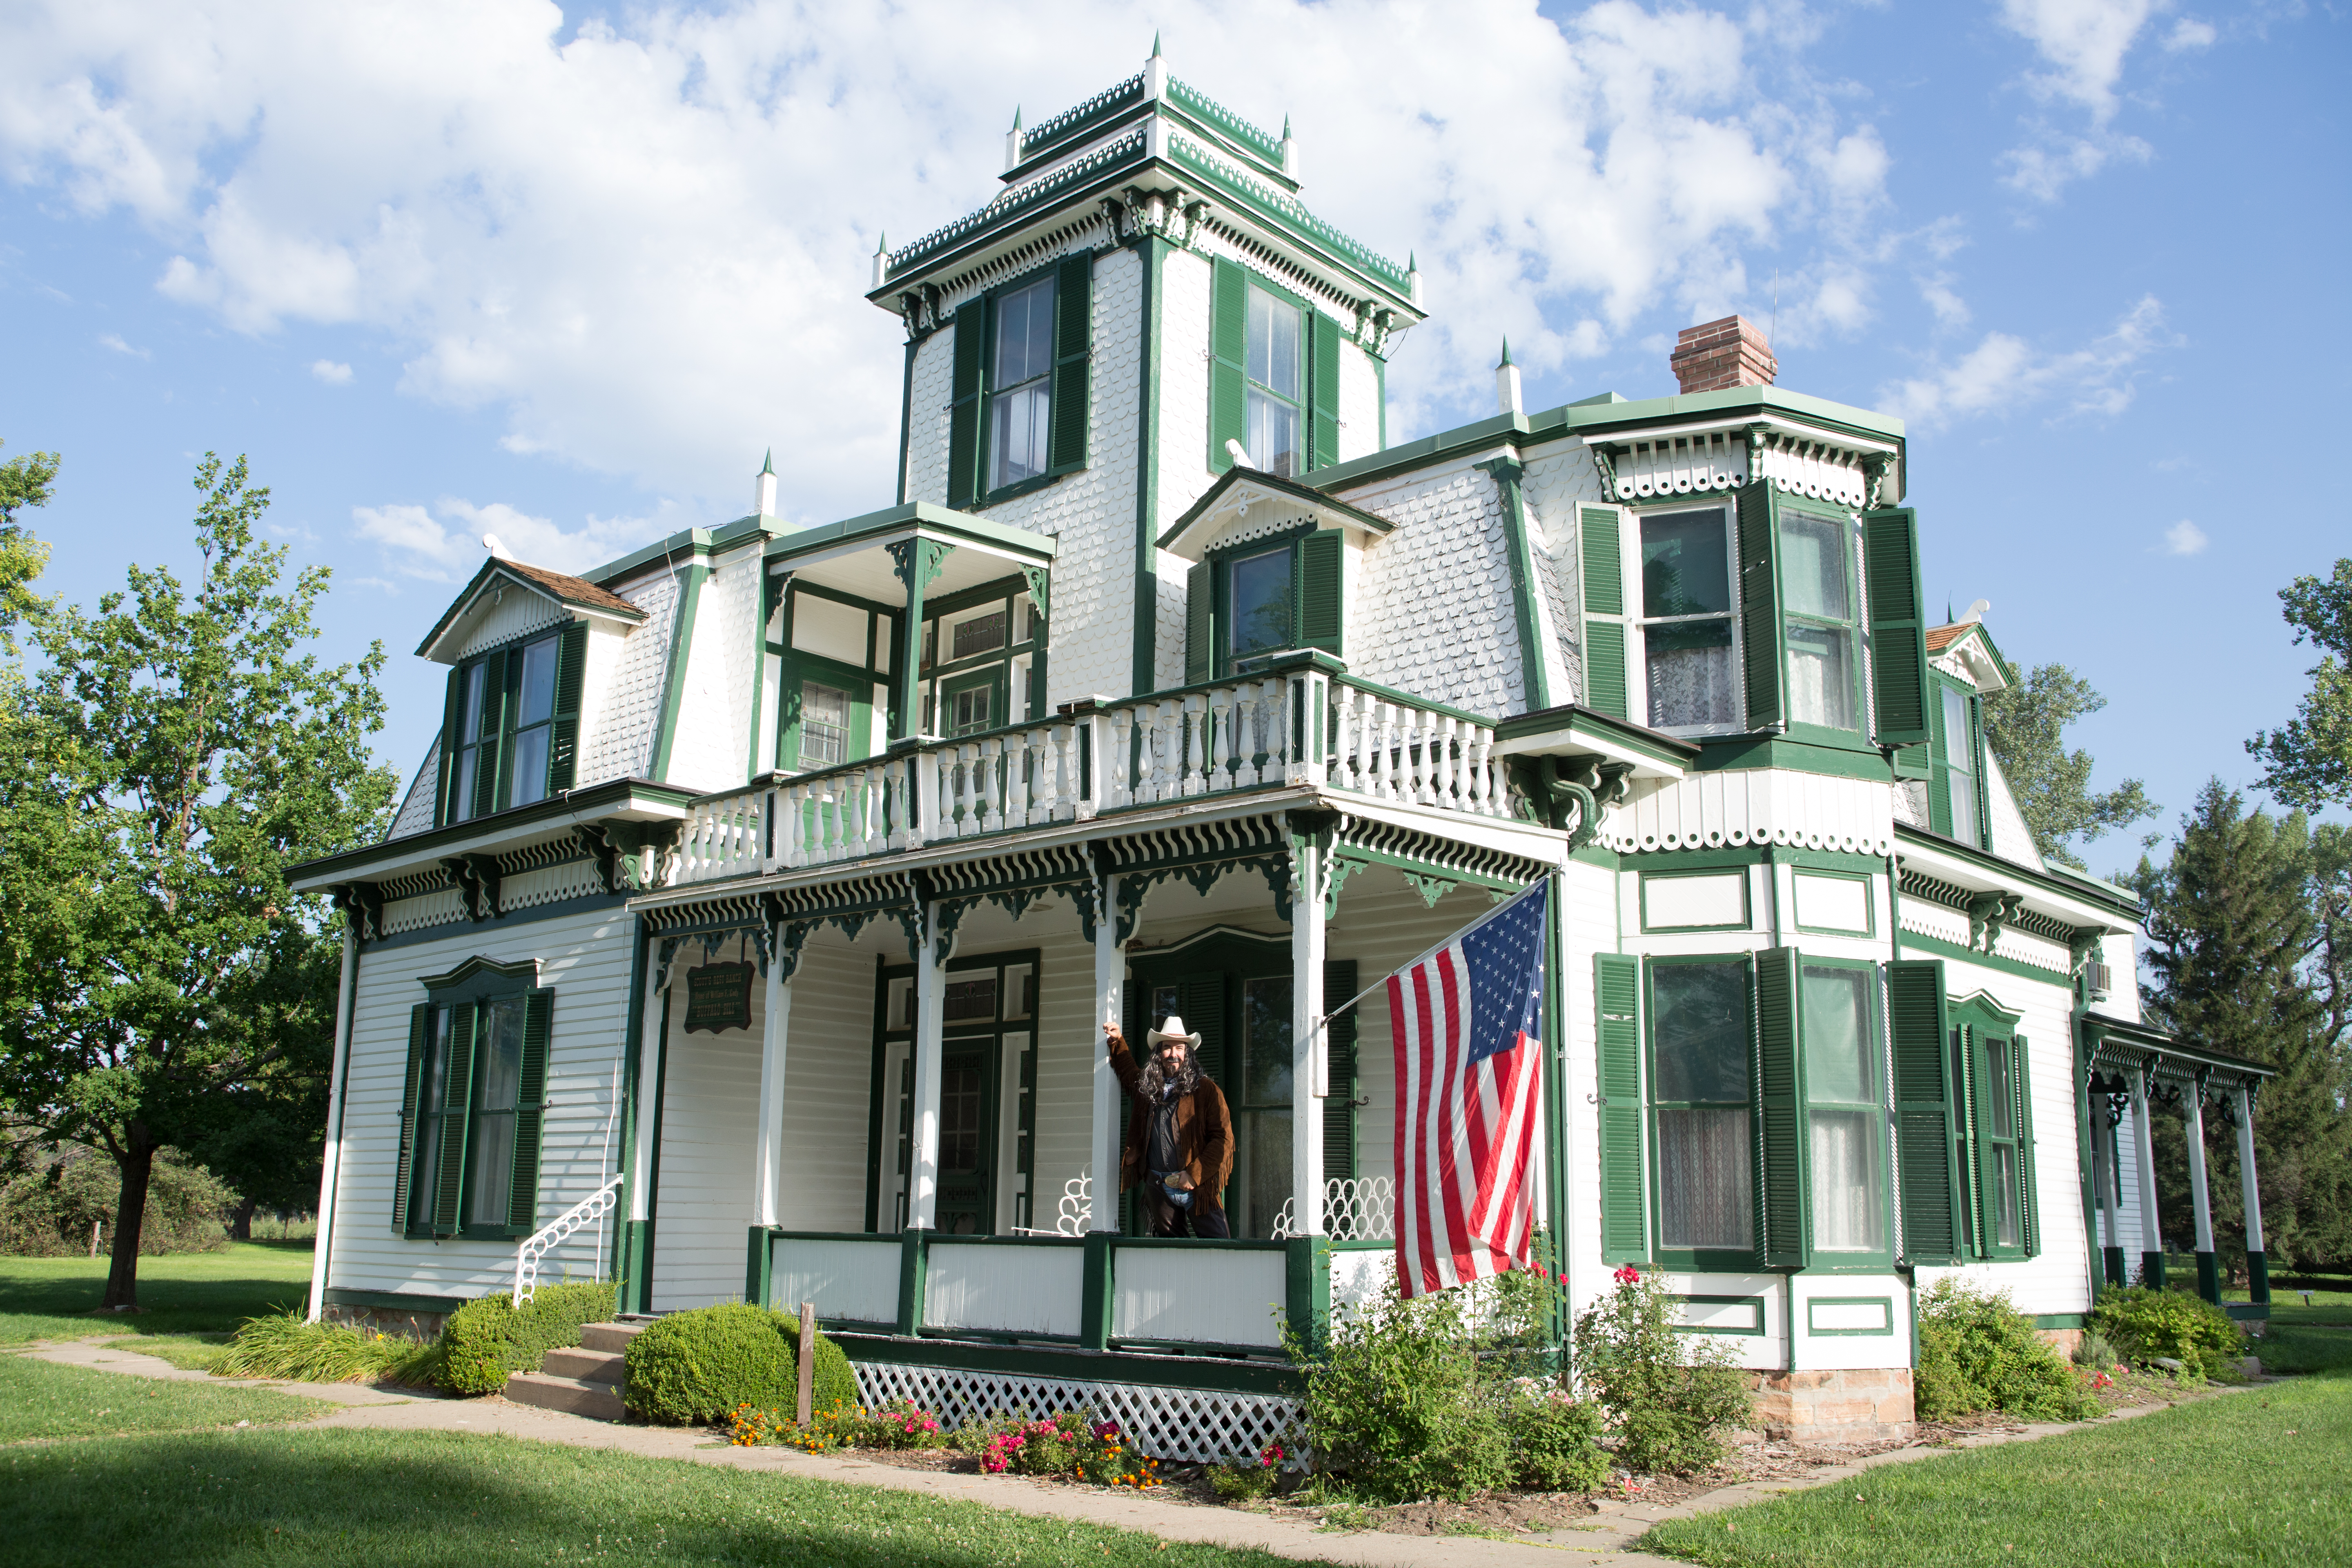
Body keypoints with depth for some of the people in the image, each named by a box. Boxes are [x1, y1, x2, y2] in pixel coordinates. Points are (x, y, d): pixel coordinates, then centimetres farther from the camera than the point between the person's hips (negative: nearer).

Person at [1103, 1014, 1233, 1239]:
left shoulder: (1206, 1090, -4)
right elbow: (1128, 1072, 36)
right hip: (1159, 1188, 5)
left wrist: (1194, 1175, -14)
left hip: (1198, 1187, -4)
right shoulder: (1148, 1086, 11)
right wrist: (1117, 1041, 24)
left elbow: (1224, 1138, -8)